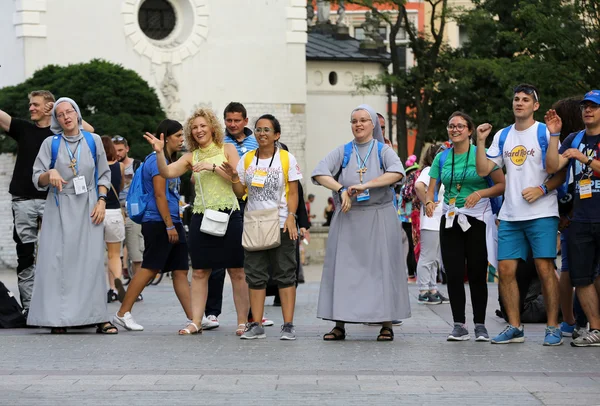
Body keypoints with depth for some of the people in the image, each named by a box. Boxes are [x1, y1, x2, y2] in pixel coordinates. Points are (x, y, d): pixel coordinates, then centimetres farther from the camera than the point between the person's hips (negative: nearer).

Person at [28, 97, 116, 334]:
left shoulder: (93, 141, 6)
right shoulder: (51, 144, 3)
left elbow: (104, 175, 10)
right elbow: (37, 179, 1)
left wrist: (101, 201, -2)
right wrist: (49, 175, -20)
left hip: (88, 208, 0)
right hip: (59, 209, 0)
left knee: (92, 259, -5)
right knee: (58, 260, -6)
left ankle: (98, 317, -3)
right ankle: (58, 318, -4)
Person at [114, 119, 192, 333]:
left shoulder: (169, 160, 20)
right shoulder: (157, 160, -10)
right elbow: (159, 195, -15)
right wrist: (169, 226, -17)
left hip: (172, 223, 10)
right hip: (158, 222, -10)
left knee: (180, 271, 5)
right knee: (149, 269, -8)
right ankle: (122, 313, -2)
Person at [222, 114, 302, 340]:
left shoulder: (287, 159, 0)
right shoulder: (246, 159, 8)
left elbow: (293, 192, -1)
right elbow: (240, 193, 11)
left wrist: (291, 217, -15)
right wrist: (234, 177, -8)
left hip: (281, 225, -3)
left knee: (285, 275, -2)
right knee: (255, 276, 4)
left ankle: (288, 325, -1)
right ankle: (256, 325, 7)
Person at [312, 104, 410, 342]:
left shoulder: (384, 151, 4)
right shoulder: (343, 152, 8)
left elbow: (397, 172, -16)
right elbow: (320, 173, -5)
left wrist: (365, 185, -26)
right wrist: (340, 189, -22)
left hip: (380, 219, -2)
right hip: (348, 219, 2)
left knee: (381, 267, -3)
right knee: (343, 267, -2)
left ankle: (386, 324, 2)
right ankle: (339, 325, 1)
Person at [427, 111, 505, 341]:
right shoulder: (441, 158, 9)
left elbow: (502, 185, -5)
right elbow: (431, 189, 7)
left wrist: (481, 193, -21)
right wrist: (429, 202, -15)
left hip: (477, 219, -3)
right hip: (450, 220, 4)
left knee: (477, 274, -2)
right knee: (453, 274, 0)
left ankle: (480, 325, 7)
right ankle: (459, 325, 5)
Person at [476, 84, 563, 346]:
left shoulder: (545, 133, -2)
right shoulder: (502, 136, 14)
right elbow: (483, 170, 9)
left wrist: (542, 189, -17)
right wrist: (480, 142, -2)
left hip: (541, 213, -5)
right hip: (510, 215, 5)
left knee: (545, 268, -8)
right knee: (505, 270, 1)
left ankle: (553, 328, 0)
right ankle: (514, 327, 10)